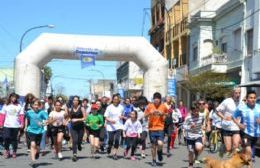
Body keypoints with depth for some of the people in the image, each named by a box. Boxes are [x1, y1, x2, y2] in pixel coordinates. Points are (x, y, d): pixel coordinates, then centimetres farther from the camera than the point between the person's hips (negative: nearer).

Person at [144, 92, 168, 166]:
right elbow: (145, 115, 3)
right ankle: (154, 160, 22)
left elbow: (167, 114, 11)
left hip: (160, 128, -1)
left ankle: (159, 152, 19)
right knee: (153, 145, 6)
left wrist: (163, 114, -10)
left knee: (160, 144, -16)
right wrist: (150, 113, -16)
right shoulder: (149, 106, -2)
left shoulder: (163, 106, -3)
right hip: (152, 128, 1)